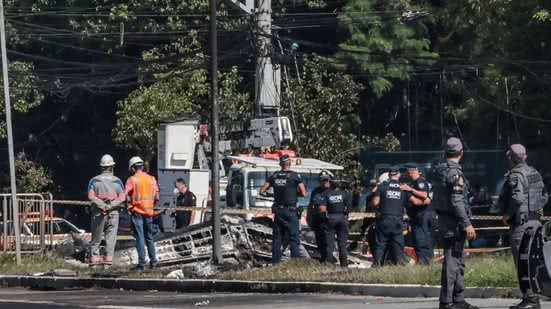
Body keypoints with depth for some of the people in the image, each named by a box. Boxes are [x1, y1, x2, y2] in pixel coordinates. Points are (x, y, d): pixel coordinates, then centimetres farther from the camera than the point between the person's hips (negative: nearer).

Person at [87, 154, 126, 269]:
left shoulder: (94, 181, 2)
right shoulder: (117, 181, 2)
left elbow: (91, 196, -10)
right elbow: (122, 198, -7)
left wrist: (103, 206, -11)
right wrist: (110, 206, -11)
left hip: (98, 214, 0)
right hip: (113, 214, 0)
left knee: (96, 238, 8)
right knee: (110, 238, 3)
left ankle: (94, 260, 5)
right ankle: (108, 261, -2)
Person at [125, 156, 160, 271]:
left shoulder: (132, 180, -6)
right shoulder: (152, 179, 6)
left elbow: (124, 194, -18)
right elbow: (156, 197, 7)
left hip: (137, 211, -4)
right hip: (149, 212, 4)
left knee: (140, 238, -2)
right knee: (149, 238, 17)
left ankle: (142, 264, -5)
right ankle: (153, 261, 22)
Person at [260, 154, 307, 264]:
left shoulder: (274, 176, 5)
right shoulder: (294, 176, -8)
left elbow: (262, 191, 7)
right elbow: (304, 194, -11)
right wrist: (295, 193, 8)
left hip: (278, 211, 5)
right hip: (290, 211, -4)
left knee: (277, 238, 10)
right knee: (294, 238, -3)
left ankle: (275, 262, 8)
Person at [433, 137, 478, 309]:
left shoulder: (440, 171, 12)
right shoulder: (454, 172, -16)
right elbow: (457, 202, -22)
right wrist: (467, 224, -20)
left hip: (444, 219, 10)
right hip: (454, 223, -10)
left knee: (459, 261, 17)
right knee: (452, 262, -8)